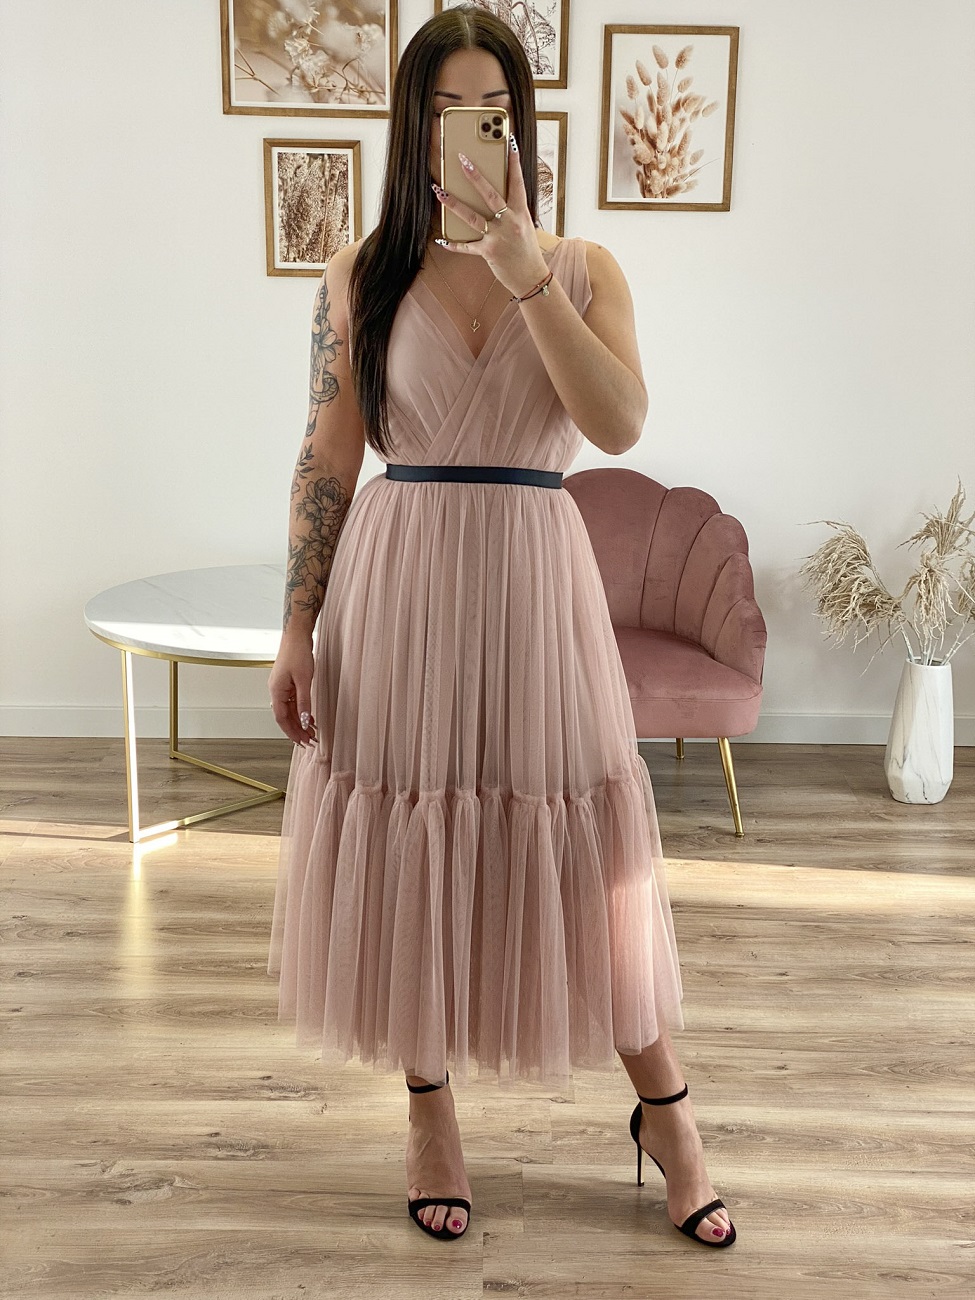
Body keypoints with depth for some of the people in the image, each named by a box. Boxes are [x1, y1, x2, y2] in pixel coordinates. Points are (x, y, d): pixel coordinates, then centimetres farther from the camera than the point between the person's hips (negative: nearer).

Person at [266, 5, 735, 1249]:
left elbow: (618, 424, -12)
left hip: (533, 582, 0)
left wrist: (524, 272, -17)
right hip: (396, 585, 1)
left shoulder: (583, 269, 5)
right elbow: (326, 461, 2)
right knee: (404, 848, 8)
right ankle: (429, 1110, 30)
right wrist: (296, 632, -2)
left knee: (574, 849, 6)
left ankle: (666, 1111, 27)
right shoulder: (361, 275, 4)